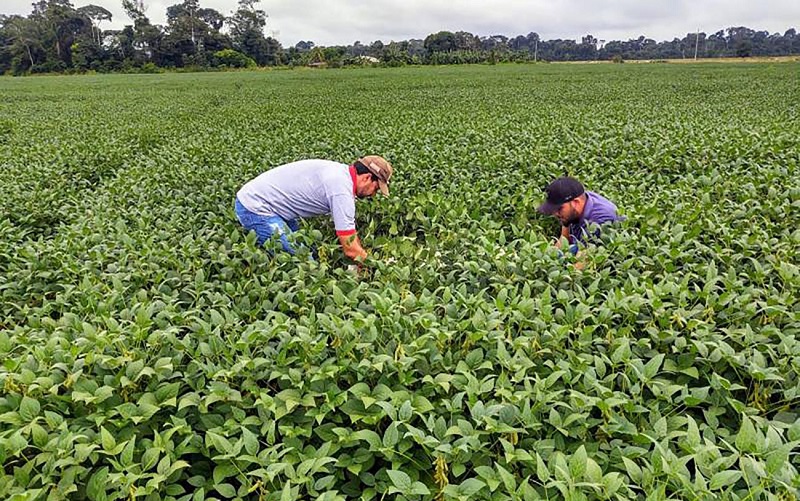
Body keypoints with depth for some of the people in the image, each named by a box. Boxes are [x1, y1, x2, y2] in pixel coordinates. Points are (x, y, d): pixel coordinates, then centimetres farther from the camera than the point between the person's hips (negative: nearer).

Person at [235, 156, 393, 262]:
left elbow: (349, 229, 13)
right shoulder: (342, 190, -24)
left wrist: (363, 255, 10)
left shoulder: (342, 172, 5)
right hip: (255, 208, -10)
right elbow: (350, 249, -22)